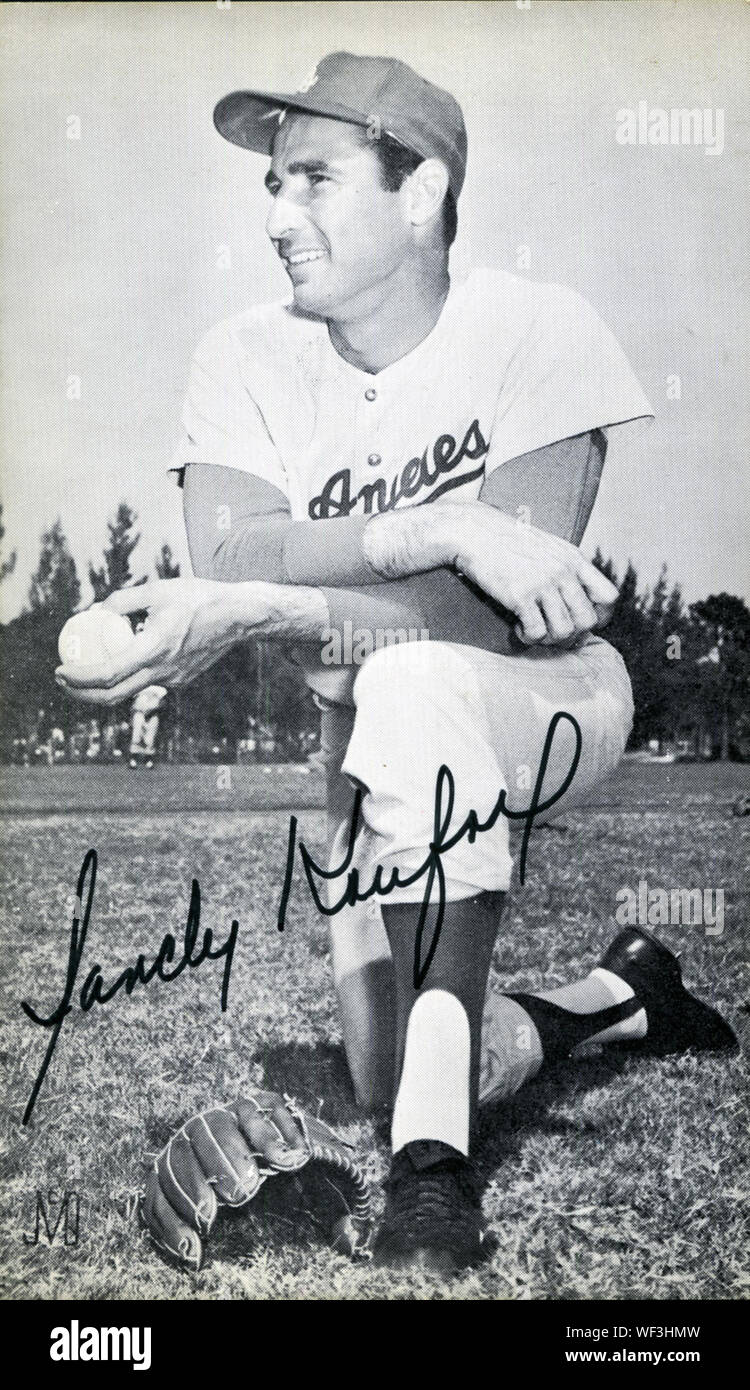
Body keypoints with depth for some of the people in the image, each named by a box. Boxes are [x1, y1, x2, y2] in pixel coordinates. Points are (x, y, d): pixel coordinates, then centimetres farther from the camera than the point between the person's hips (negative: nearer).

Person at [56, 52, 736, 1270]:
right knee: (385, 1075, -5)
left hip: (553, 702, -4)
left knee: (412, 683, -40)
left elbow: (497, 614, -27)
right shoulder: (246, 360, -7)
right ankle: (622, 998, 26)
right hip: (385, 752, 4)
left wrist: (254, 613, -38)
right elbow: (230, 558, -24)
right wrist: (446, 531, -38)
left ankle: (436, 1164, -34)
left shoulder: (537, 332, -16)